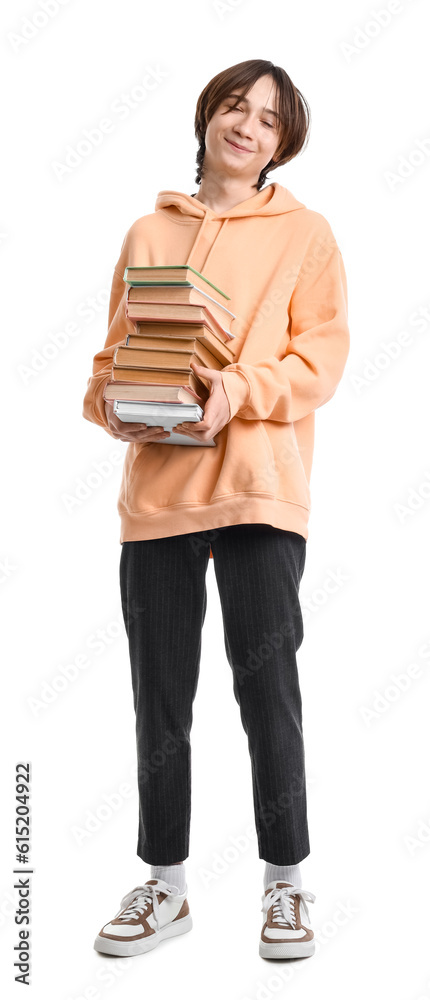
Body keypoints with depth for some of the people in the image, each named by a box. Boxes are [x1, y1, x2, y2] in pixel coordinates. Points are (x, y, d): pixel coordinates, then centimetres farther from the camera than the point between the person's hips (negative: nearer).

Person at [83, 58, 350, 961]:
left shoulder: (304, 232, 6)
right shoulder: (149, 233, 15)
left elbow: (323, 351, -3)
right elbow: (115, 347, 16)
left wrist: (243, 388, -19)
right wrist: (112, 404, -5)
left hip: (258, 484, -3)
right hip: (155, 480, 3)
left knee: (267, 685, 0)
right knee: (160, 693, 8)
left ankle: (286, 885, 17)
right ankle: (165, 884, 23)